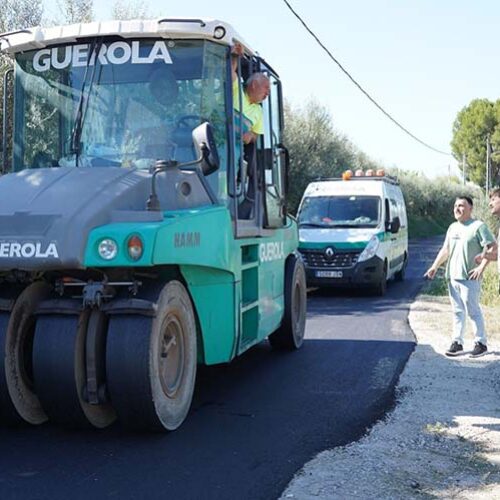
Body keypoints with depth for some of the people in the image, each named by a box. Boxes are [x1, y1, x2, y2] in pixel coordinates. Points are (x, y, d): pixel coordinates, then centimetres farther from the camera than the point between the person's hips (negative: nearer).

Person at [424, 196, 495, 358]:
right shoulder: (452, 227, 17)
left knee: (473, 311, -2)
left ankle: (481, 343, 9)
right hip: (452, 277, 7)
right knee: (457, 311, 10)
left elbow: (491, 247, -12)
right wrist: (435, 266, 14)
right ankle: (457, 343, 14)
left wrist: (481, 267, -21)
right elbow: (445, 250, 23)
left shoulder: (478, 226, -6)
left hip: (469, 278, -7)